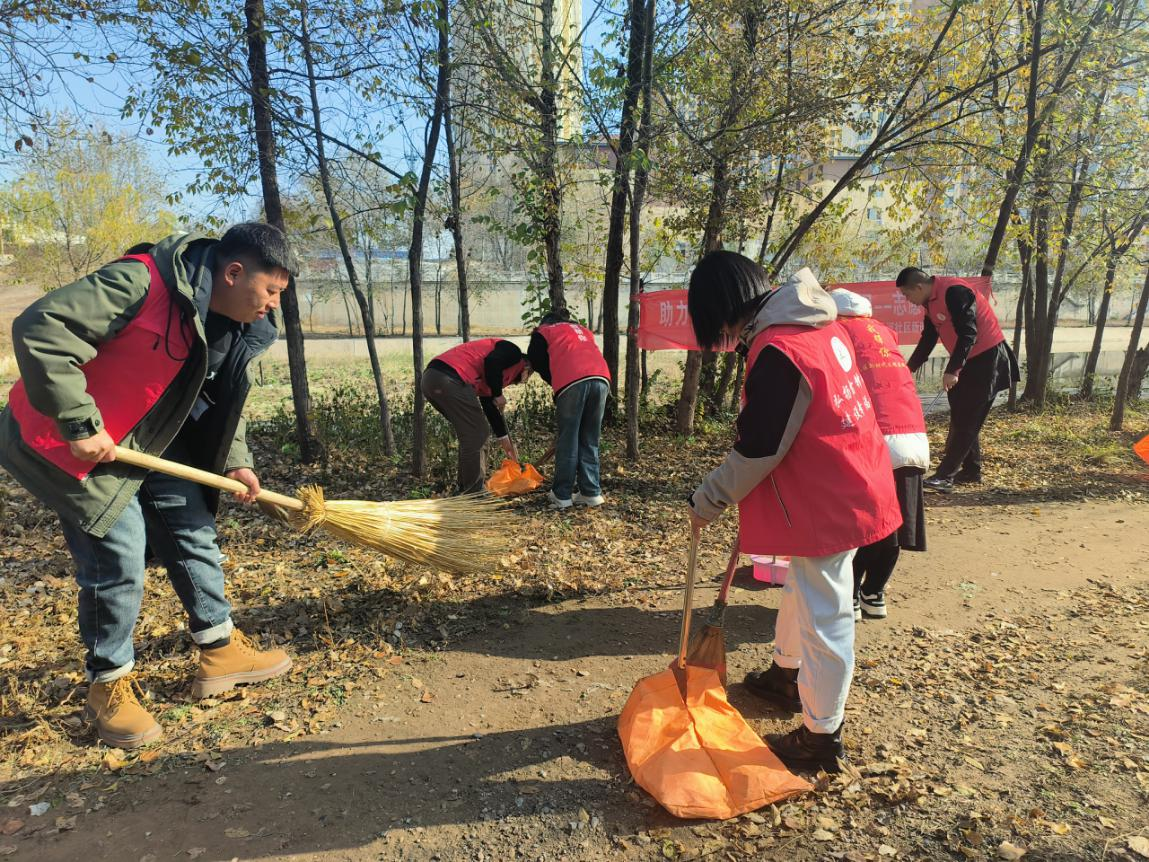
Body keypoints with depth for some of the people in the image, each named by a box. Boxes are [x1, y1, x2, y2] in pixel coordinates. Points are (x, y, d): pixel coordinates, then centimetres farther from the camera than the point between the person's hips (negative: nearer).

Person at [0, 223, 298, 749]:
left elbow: (222, 399, 12)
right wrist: (79, 425, -28)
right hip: (73, 442, -8)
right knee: (117, 559, -5)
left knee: (193, 533, 10)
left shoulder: (238, 325, -1)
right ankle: (108, 685, 17)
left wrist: (234, 461, 0)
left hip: (152, 442, 8)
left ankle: (220, 651, 24)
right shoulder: (141, 283, -27)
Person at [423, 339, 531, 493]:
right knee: (475, 436, 0)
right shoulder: (513, 351, 7)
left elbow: (489, 406, 35)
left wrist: (504, 438, 40)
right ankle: (472, 493, 7)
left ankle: (466, 489, 25)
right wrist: (498, 394, -1)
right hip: (451, 380, -10)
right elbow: (491, 363, -14)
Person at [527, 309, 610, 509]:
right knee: (590, 442, 13)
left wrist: (556, 384, 27)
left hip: (572, 382, -4)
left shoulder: (543, 331, 24)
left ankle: (562, 495, 10)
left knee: (567, 442, 4)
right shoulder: (583, 330, 37)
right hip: (601, 379, 4)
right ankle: (591, 493, 15)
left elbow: (537, 362, 15)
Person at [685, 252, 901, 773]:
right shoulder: (815, 324, 5)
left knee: (823, 616, 5)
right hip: (846, 484, 10)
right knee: (802, 587, 26)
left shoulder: (777, 354, -26)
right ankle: (786, 676, 49)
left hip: (823, 503, -10)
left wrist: (707, 501, -7)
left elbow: (756, 453, -21)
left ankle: (820, 737, 23)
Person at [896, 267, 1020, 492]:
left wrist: (952, 370, -28)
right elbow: (927, 340, 18)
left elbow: (968, 334, -26)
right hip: (968, 361, 10)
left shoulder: (954, 293, -21)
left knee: (967, 421, -8)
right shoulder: (931, 303, 8)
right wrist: (908, 369, 18)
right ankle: (971, 471, 20)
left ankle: (945, 476, -8)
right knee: (961, 418, 12)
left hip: (988, 358, -10)